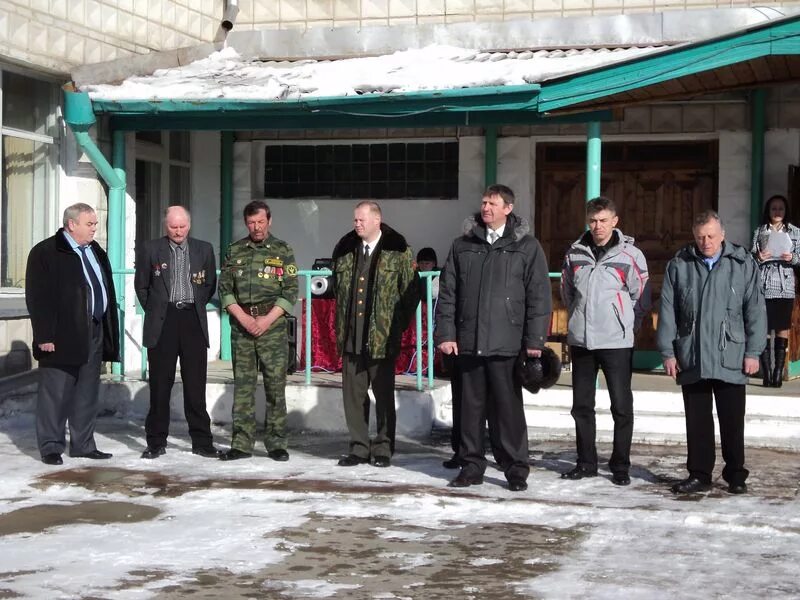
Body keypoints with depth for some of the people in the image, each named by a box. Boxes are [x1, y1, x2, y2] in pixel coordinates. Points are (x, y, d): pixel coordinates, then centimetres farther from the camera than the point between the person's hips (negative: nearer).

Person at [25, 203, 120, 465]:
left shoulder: (96, 251, 14)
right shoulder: (45, 253, -7)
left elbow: (107, 293, 17)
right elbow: (37, 297, -11)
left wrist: (109, 332, 12)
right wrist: (44, 336, -17)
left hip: (93, 334, 7)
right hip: (62, 336, -7)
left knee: (87, 393, 11)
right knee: (55, 393, -1)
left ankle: (83, 444, 20)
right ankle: (51, 447, 7)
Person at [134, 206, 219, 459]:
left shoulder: (204, 249, 8)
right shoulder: (150, 249, 3)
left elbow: (210, 284, 16)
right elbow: (141, 286, 10)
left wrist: (196, 308, 10)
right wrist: (154, 312, 7)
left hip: (193, 321, 1)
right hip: (162, 323, -1)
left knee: (196, 385, 3)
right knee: (160, 385, 2)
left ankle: (201, 441, 9)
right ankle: (156, 442, 10)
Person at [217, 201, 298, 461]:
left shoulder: (282, 250, 4)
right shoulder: (235, 251, 11)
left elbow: (291, 290, 0)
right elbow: (224, 288, 7)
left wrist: (267, 319, -10)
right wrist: (243, 317, -6)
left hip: (273, 325, -2)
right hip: (241, 325, 2)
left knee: (275, 386, -1)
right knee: (242, 386, 3)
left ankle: (277, 444, 6)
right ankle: (241, 444, 7)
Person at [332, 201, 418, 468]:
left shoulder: (398, 252, -4)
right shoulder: (345, 250, 10)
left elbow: (411, 292, -1)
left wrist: (398, 325, -2)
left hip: (383, 337, -4)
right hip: (351, 336, 4)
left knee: (384, 394, 3)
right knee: (353, 394, 6)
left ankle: (383, 448, 12)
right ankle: (359, 447, 15)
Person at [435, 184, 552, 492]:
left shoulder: (527, 246, 2)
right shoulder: (463, 245, 10)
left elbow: (539, 296, -1)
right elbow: (447, 292, 10)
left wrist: (535, 340, -5)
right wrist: (445, 333, 1)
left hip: (506, 344, -3)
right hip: (468, 342, 3)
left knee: (508, 408, 0)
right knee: (471, 406, 8)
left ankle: (516, 469, 9)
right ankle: (472, 465, 17)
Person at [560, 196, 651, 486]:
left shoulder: (630, 255, -5)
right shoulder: (575, 254, 5)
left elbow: (641, 297, 1)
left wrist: (624, 326, 2)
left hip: (617, 343, -4)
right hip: (581, 340, 4)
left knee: (621, 406, 0)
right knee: (582, 405, 9)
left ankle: (620, 466, 10)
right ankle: (586, 462, 20)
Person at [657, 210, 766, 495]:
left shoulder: (743, 263, 1)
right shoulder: (679, 265, 5)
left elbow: (755, 309, 2)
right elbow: (667, 311, 6)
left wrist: (753, 351, -2)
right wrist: (668, 352, 2)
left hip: (731, 361, -1)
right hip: (691, 360, 1)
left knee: (732, 421, 5)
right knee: (697, 421, 8)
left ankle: (736, 475, 17)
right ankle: (699, 474, 18)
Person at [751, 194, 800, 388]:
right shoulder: (759, 231, 10)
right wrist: (758, 257, -13)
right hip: (764, 285, -1)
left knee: (783, 329, -1)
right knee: (764, 330, -5)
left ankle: (778, 373, 1)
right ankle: (767, 374, -2)